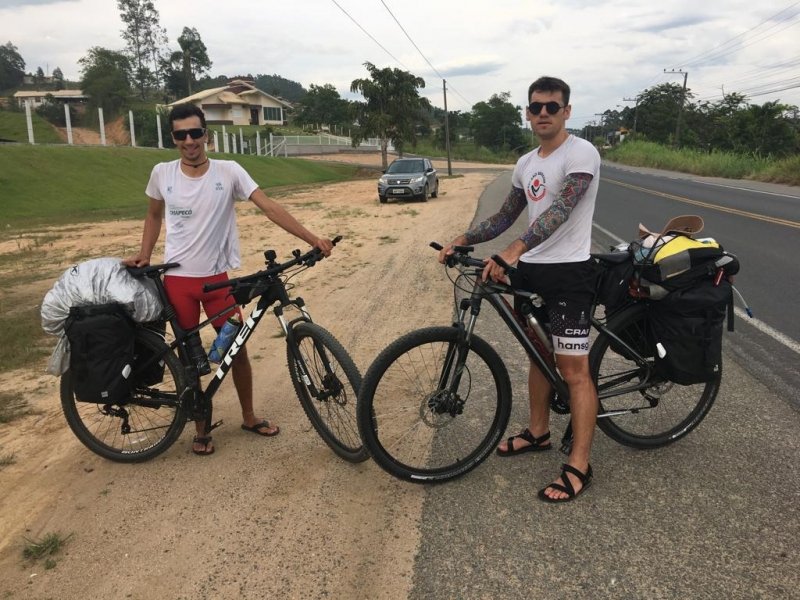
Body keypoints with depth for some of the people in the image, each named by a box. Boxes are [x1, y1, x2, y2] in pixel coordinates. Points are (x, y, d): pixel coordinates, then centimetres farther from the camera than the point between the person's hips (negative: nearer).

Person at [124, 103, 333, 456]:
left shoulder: (228, 171, -8)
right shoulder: (162, 173, -2)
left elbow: (270, 208, -14)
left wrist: (311, 238, -22)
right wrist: (144, 255, 3)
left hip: (217, 277, -1)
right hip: (177, 279, 1)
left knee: (237, 347, 6)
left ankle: (249, 417, 28)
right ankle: (201, 428, 25)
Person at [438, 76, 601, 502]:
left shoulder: (581, 152, -12)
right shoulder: (526, 163, 14)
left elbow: (560, 209, -27)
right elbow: (506, 216, 19)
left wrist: (514, 250, -39)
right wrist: (463, 239, 6)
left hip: (568, 272, -8)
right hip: (529, 271, 8)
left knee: (573, 369, -5)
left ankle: (578, 466, 5)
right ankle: (538, 432, 36)